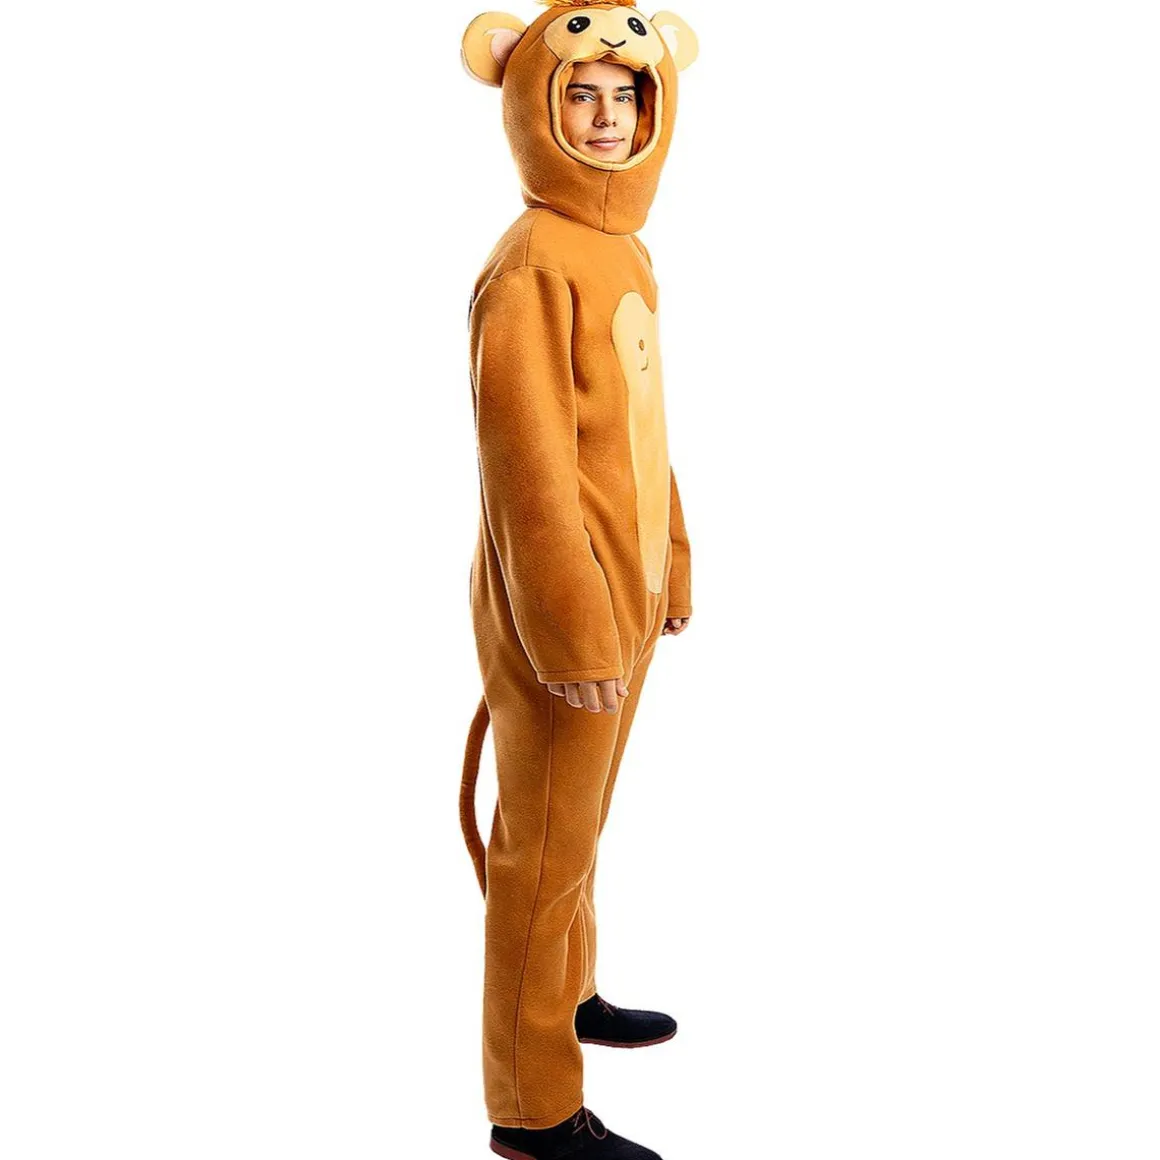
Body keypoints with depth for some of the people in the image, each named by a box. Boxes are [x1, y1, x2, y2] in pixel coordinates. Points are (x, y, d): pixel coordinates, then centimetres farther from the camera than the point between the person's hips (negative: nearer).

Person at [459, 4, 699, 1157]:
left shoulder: (627, 255, 9)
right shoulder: (531, 266, -18)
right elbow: (529, 468, -21)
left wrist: (670, 567, 17)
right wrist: (574, 629, -20)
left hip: (623, 596, 8)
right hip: (562, 609, -8)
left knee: (581, 819, 22)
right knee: (545, 848, 2)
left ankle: (568, 995, 42)